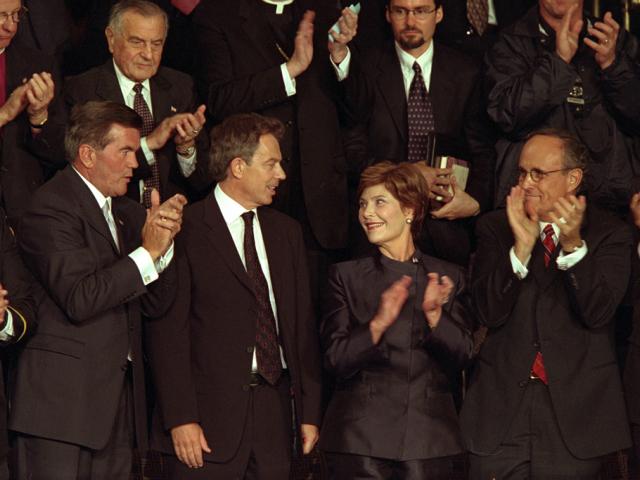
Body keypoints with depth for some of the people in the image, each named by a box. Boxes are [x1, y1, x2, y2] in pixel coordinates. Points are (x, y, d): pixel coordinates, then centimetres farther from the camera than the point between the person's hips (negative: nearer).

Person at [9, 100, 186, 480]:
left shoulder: (127, 212, 17)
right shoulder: (52, 207, -9)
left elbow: (156, 303, 12)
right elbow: (79, 299, -21)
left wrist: (163, 242, -4)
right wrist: (148, 252, -15)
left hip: (119, 398, 8)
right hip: (63, 397, -8)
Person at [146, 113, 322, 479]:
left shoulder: (287, 232, 16)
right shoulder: (185, 231, -4)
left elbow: (303, 324, 15)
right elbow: (167, 332, -9)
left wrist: (310, 412, 10)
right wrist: (180, 419, -15)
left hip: (274, 410, 5)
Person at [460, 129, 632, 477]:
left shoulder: (608, 233, 2)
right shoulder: (495, 228, 6)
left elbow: (597, 312, -11)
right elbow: (489, 313, -6)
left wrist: (573, 244, -23)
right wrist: (521, 246, -18)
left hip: (574, 409, -1)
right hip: (501, 406, 1)